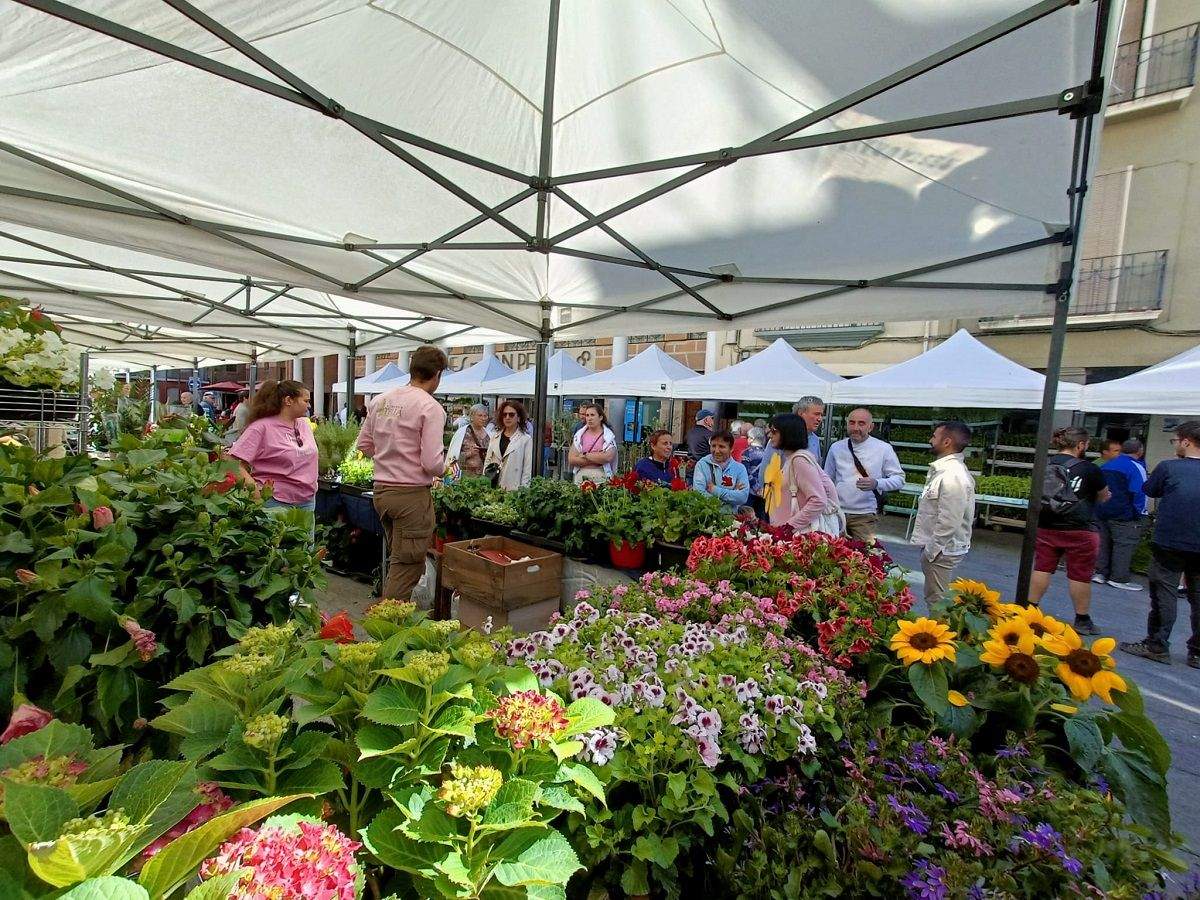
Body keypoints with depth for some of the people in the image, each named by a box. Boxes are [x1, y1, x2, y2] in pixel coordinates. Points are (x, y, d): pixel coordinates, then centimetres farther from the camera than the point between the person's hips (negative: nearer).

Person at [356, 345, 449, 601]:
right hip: (412, 493, -8)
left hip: (381, 490, 8)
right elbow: (432, 463, -20)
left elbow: (363, 444, 14)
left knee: (396, 559, 22)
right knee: (407, 566, 4)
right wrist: (443, 468, 1)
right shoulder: (430, 408, -15)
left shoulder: (381, 400, 7)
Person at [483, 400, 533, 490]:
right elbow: (487, 460, 16)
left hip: (513, 489, -4)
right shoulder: (495, 437, 14)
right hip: (493, 488, 4)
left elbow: (527, 469, -3)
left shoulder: (526, 439, -2)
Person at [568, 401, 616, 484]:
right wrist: (597, 459, -7)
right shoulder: (579, 434, 10)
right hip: (581, 475, 2)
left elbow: (607, 457, -13)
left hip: (601, 476, -2)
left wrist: (585, 455, -5)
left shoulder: (608, 436, 2)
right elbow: (571, 459, 1)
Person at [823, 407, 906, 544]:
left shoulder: (883, 449, -1)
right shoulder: (836, 448, 6)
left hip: (865, 517, -2)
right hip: (836, 513, 2)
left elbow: (899, 479, -1)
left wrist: (876, 483, -19)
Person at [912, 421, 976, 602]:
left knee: (936, 601, 3)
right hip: (936, 546, 9)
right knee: (935, 598, 20)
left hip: (941, 550, -9)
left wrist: (931, 550, -17)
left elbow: (949, 522, -26)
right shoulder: (943, 469, 8)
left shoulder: (952, 476, -24)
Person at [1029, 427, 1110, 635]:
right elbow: (1103, 496, 6)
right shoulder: (1088, 468, -10)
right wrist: (1104, 495, 28)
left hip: (1046, 527, 4)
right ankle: (1082, 620, 17)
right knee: (1080, 575, 6)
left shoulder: (1044, 465, 1)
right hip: (1079, 530, -4)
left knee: (1042, 568, 11)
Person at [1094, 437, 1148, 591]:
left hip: (1102, 513, 6)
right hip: (1124, 516, -6)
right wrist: (1138, 513, -5)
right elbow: (1138, 494, -15)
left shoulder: (1105, 466, 8)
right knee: (1124, 546, 0)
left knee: (1104, 543, 13)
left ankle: (1100, 572, 16)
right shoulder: (1135, 467, -12)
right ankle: (1119, 578, 3)